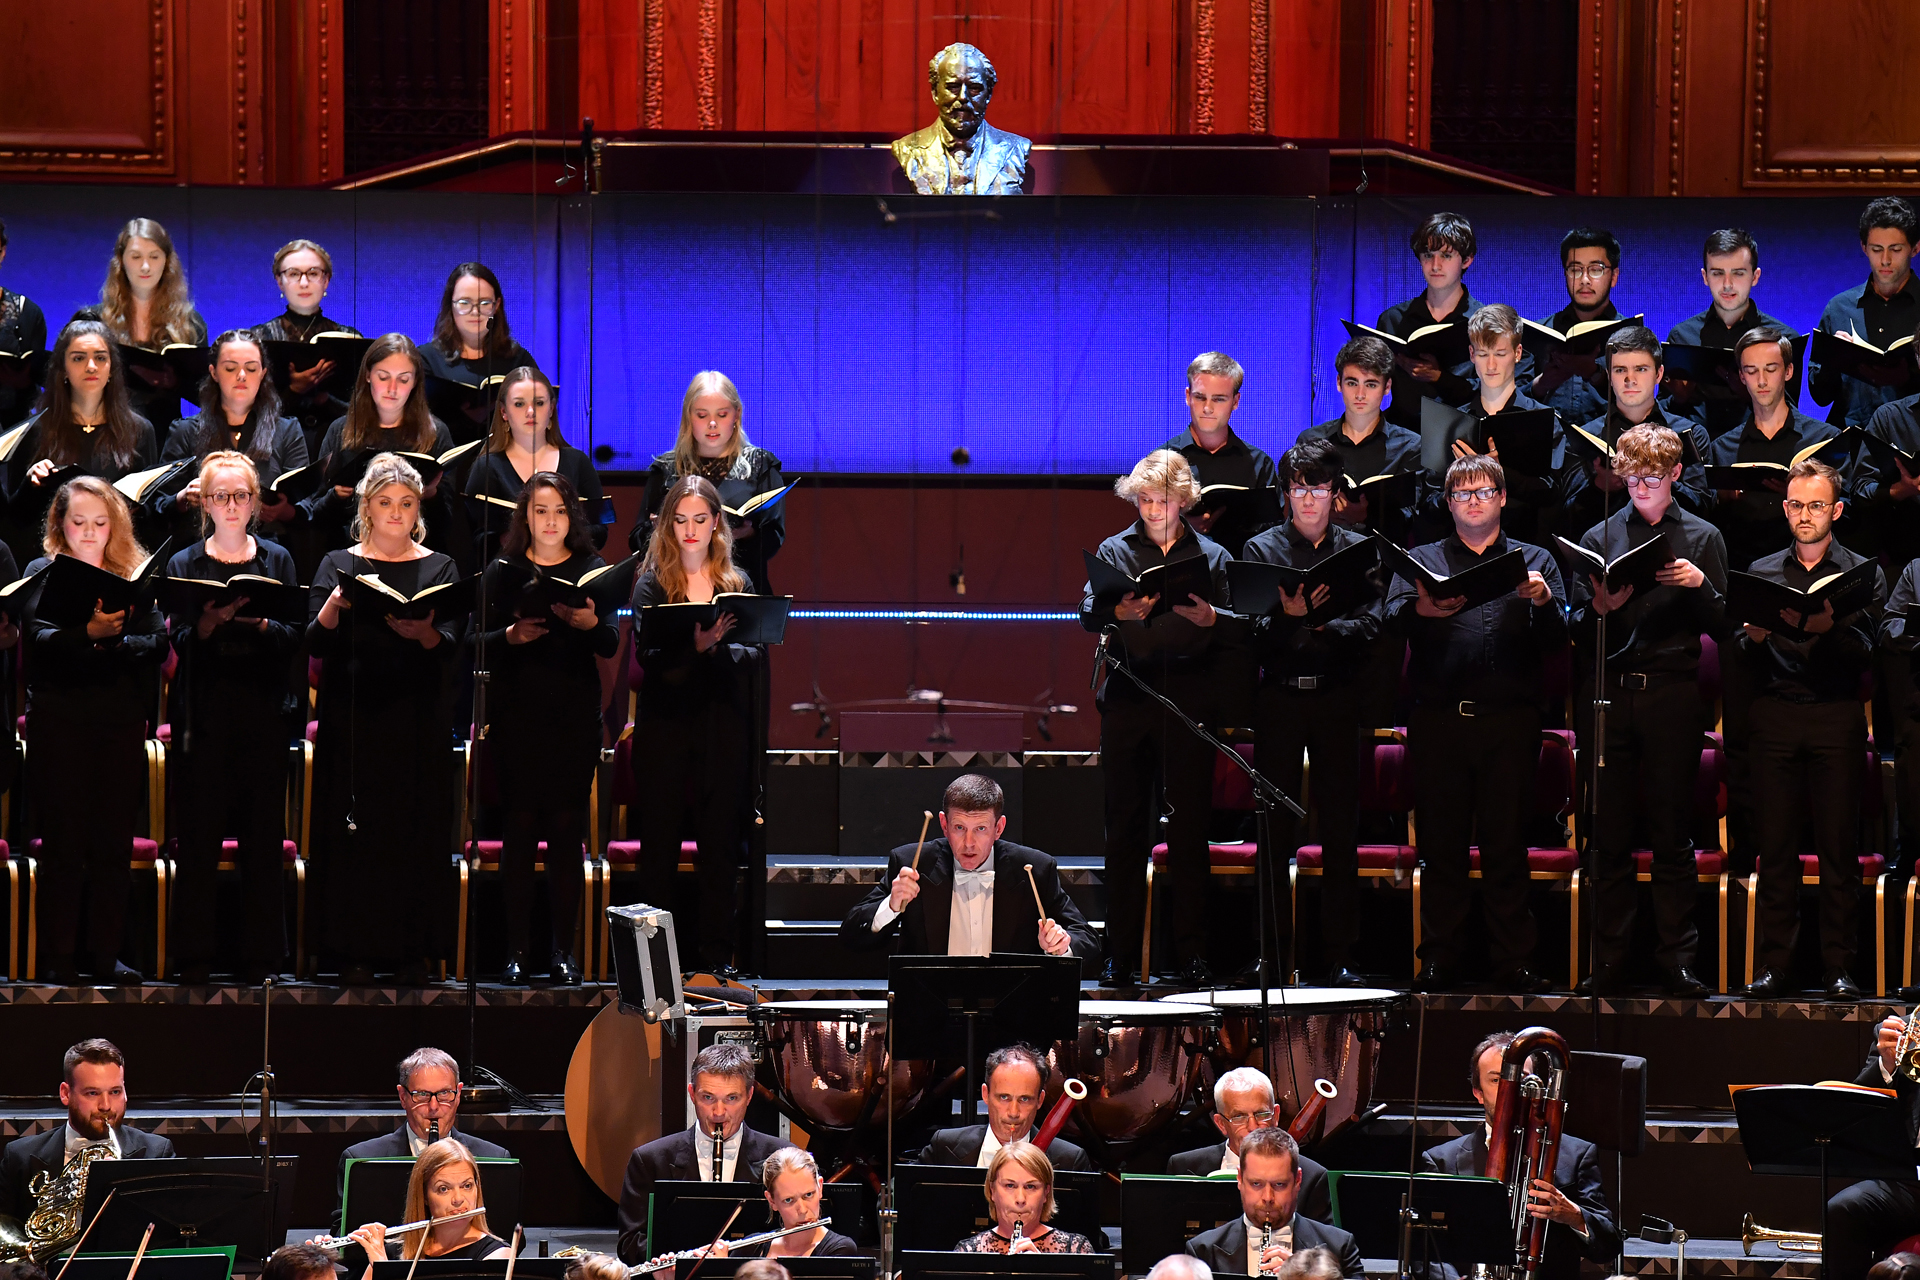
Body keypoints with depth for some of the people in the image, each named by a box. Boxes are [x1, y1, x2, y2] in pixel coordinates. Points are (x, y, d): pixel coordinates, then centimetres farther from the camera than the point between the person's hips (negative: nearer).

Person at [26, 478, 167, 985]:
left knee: (115, 842, 4)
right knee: (63, 842, -1)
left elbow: (157, 644, 0)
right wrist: (90, 632, -31)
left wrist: (115, 641, -19)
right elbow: (41, 639, -13)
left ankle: (107, 953, 11)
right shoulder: (43, 573, 3)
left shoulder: (134, 575, 10)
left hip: (122, 720, 3)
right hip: (59, 720, -3)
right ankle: (59, 958, 2)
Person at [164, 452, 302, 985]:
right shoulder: (184, 564, 8)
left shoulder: (277, 560, 11)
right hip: (205, 714, -1)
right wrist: (210, 620, -20)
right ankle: (195, 955, 1)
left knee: (264, 838, -1)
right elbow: (181, 641, -2)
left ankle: (261, 956, 4)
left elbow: (294, 637, 3)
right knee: (199, 835, -3)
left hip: (262, 709, 1)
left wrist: (259, 621, -15)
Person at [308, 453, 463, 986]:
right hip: (353, 717, 0)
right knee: (354, 832, -3)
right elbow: (317, 643, -1)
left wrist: (424, 633, -24)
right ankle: (356, 953, 1)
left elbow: (451, 644, -3)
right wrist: (334, 606, -21)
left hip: (419, 721, 1)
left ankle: (413, 951, 3)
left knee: (418, 830, -2)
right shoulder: (339, 564, 8)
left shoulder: (439, 568, 10)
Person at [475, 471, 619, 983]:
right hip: (517, 716, -1)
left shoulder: (591, 571, 9)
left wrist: (588, 623, -21)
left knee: (567, 829, -1)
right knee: (520, 827, -3)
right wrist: (511, 635, -19)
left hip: (575, 716, 1)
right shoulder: (503, 573, 7)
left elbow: (611, 644, 0)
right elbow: (478, 643, 1)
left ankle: (563, 950, 2)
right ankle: (517, 948, -1)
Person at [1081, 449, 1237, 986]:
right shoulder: (1115, 551, 11)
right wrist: (1118, 612, -24)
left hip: (1190, 695, 0)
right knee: (1126, 828, 2)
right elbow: (1087, 611, -2)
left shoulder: (1211, 556, 11)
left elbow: (1241, 627, 5)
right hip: (1128, 697, 0)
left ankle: (1191, 955, 6)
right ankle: (1121, 956, 7)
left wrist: (1210, 617, -17)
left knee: (1189, 829, 0)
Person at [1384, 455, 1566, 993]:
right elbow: (1392, 617, -4)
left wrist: (1542, 602, -17)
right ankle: (1438, 961, 7)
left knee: (1507, 844, 0)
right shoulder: (1422, 559, 14)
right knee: (1441, 844, 2)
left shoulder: (1534, 561, 14)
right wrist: (1422, 609, -26)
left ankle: (1513, 963, 4)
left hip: (1509, 721, 0)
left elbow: (1556, 641, 4)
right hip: (1438, 720, 0)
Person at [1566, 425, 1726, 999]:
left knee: (1672, 833, 0)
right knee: (1610, 834, 1)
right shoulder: (1599, 537, 12)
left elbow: (1721, 627, 6)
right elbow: (1577, 629, 10)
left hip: (1674, 693, -1)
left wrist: (1700, 586, -11)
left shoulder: (1702, 537, 10)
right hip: (1610, 693, 1)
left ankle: (1678, 957, 3)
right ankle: (1610, 961, 4)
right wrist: (1600, 609, -11)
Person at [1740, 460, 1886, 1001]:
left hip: (1837, 717, -2)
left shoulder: (1863, 575, 8)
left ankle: (1838, 966, 0)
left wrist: (1827, 627, -24)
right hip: (1774, 716, 2)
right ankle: (1774, 965, 3)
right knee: (1776, 846, 0)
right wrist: (1755, 637, -13)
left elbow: (1863, 650, -5)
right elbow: (1744, 656, 9)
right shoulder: (1761, 572, 15)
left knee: (1839, 848, -3)